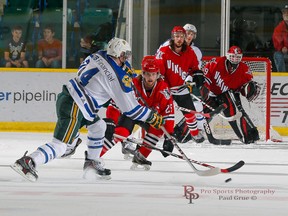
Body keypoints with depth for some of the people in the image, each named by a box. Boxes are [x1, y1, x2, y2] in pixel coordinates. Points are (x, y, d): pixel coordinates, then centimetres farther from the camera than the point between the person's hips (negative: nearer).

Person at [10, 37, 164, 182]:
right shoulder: (119, 78, -12)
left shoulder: (99, 55, 7)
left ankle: (91, 163, 29)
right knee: (60, 144, -13)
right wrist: (153, 118, 4)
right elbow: (130, 108, -7)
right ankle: (28, 162, -26)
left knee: (98, 126, 25)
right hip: (73, 107, -10)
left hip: (66, 95, 10)